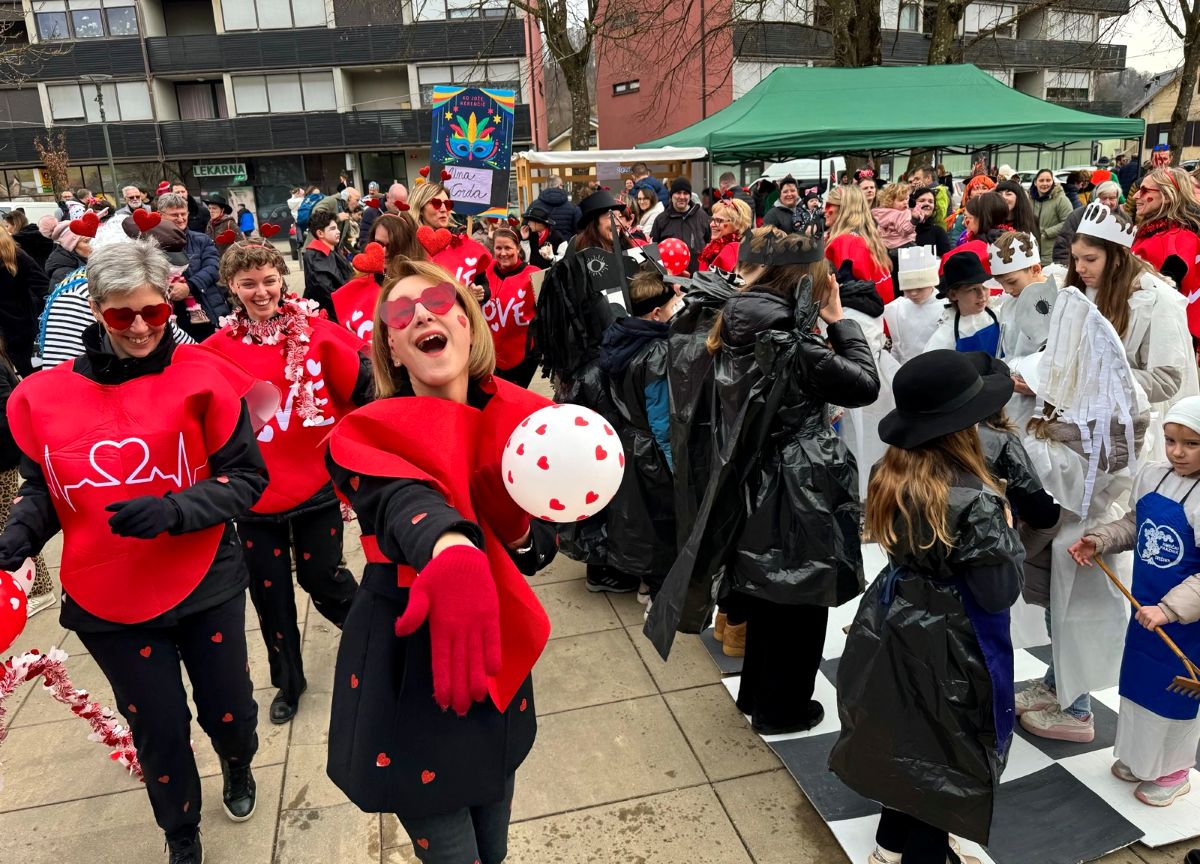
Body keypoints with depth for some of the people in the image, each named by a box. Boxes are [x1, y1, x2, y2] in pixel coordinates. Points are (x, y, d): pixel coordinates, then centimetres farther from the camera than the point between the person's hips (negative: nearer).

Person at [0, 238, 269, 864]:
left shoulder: (203, 379, -11)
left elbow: (246, 479, -9)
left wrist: (174, 510, -23)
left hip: (205, 586, -1)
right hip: (106, 602, 2)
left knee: (229, 711, 14)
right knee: (158, 731, 14)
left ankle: (238, 768, 53)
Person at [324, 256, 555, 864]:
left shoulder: (517, 420, -4)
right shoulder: (371, 432, -15)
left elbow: (539, 552, 0)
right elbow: (403, 501, -38)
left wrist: (516, 525, -23)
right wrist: (452, 549, -61)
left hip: (499, 663, 4)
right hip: (406, 671, -4)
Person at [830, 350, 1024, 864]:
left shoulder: (891, 478, -6)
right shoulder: (974, 500, -27)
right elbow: (998, 594, -19)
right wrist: (1008, 532, -5)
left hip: (894, 628, 7)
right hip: (947, 647, -7)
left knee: (906, 742, 24)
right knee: (944, 757, 16)